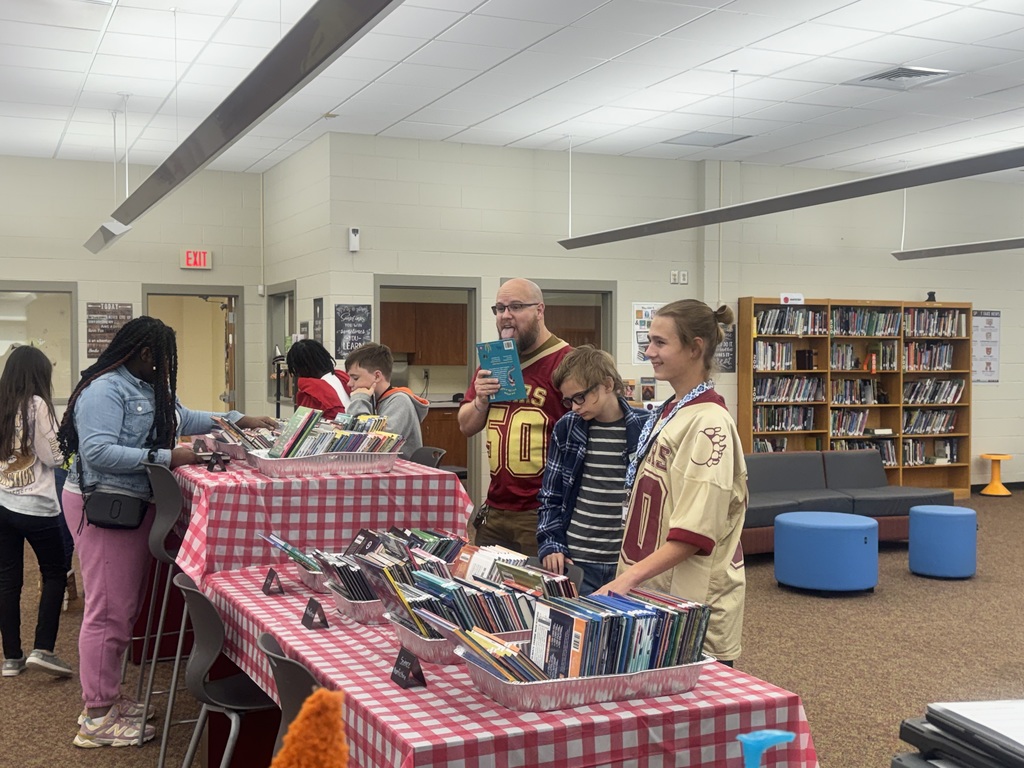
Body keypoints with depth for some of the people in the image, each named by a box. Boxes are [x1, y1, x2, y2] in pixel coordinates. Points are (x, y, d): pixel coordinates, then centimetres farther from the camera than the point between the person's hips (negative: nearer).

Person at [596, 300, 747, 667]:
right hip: (655, 589, 8)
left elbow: (695, 532, -22)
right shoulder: (669, 413, 10)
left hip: (691, 603, -8)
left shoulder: (709, 423, -16)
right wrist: (627, 575, 14)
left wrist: (630, 577, -26)